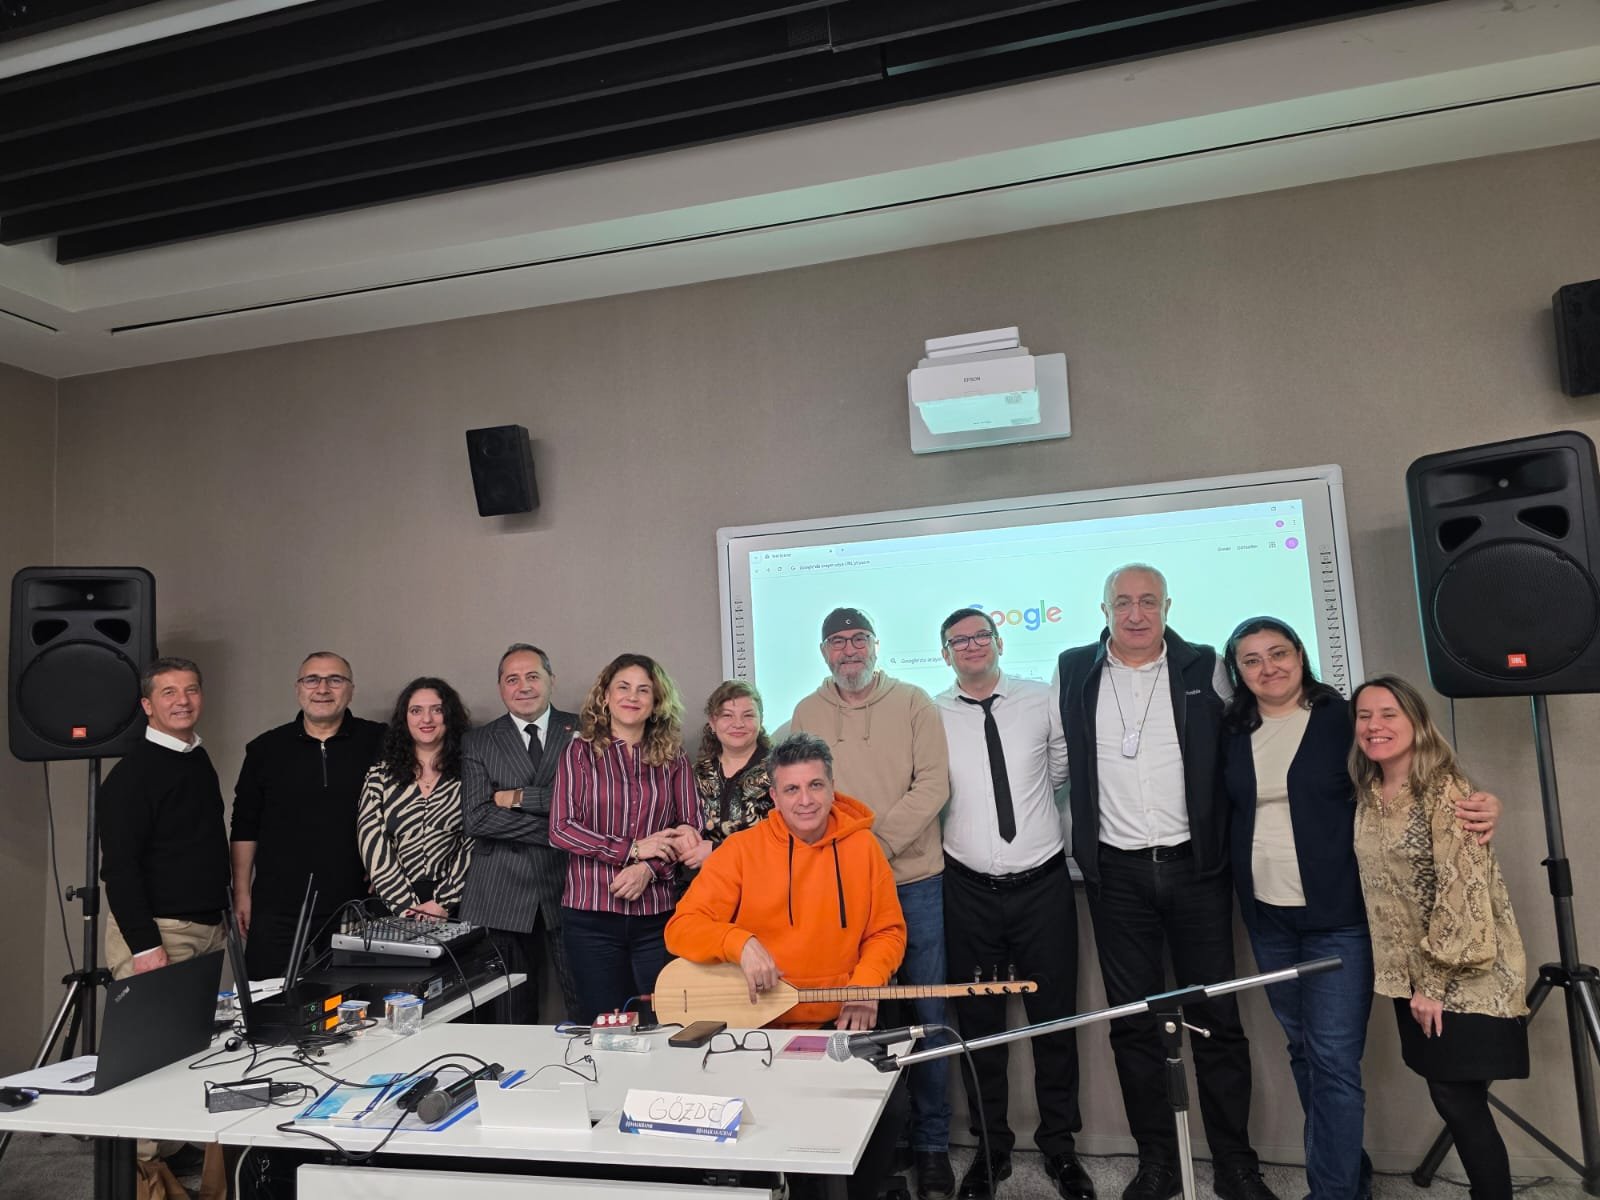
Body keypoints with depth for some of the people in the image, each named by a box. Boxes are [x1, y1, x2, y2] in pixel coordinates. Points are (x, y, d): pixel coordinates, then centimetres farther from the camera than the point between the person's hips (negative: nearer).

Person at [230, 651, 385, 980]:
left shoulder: (379, 743, 0)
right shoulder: (266, 749, 5)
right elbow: (245, 827, 10)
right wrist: (242, 893, 7)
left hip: (352, 908, -1)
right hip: (277, 911, 1)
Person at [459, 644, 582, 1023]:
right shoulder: (478, 742, 7)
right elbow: (475, 818, -6)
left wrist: (519, 798, -10)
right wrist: (557, 828, -12)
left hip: (566, 889, -1)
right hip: (503, 896, 1)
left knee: (584, 1003, 1)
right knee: (513, 1013, 10)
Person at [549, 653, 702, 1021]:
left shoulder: (672, 759, 7)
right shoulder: (580, 753, 1)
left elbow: (691, 828, 5)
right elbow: (560, 829, -5)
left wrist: (649, 867, -12)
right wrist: (632, 849, -12)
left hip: (656, 914, 2)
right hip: (590, 914, -1)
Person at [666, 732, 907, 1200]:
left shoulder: (861, 846, 0)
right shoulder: (741, 850, -6)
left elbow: (888, 931, 7)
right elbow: (682, 928, -7)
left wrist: (867, 983, -11)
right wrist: (740, 943, -24)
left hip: (840, 1023, 2)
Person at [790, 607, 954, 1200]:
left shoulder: (913, 702, 0)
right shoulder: (807, 713, 6)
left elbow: (932, 784, -8)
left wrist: (877, 841, -16)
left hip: (914, 880, -1)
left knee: (929, 1015, 6)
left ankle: (931, 1145, 22)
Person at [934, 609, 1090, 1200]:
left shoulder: (1042, 701, -1)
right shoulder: (930, 715, -4)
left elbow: (1066, 768, 12)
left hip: (1042, 883, 1)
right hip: (969, 890, 0)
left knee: (1055, 1018, 11)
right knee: (978, 1023, 11)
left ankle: (1059, 1146, 30)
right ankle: (991, 1146, 29)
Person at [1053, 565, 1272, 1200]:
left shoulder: (1205, 669, 0)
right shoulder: (1072, 672, 3)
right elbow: (1058, 760, 12)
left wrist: (1227, 845, 2)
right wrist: (1079, 840, 10)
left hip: (1195, 866, -1)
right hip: (1116, 873, 1)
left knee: (1217, 1018, 5)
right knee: (1132, 1022, 8)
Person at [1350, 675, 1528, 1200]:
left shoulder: (1445, 792, -15)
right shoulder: (1367, 796, 6)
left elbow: (1463, 889, -19)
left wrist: (1435, 980, -16)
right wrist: (1413, 979, 9)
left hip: (1464, 976, -6)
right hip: (1410, 975, 6)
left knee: (1457, 1100, -2)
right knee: (1452, 1098, 11)